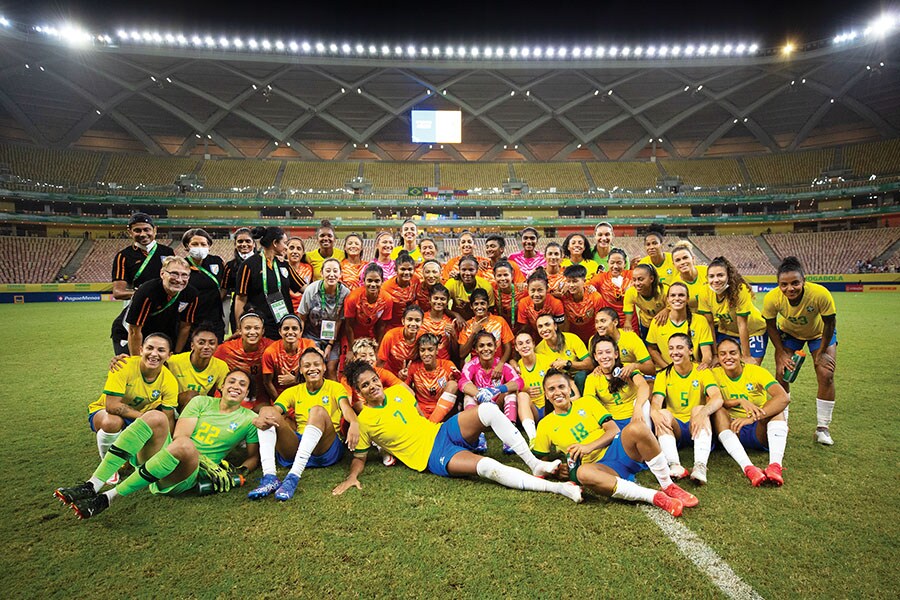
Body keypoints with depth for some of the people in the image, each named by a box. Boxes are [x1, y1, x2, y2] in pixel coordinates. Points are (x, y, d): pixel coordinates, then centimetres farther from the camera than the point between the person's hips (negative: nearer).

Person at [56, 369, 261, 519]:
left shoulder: (248, 419, 9)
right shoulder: (202, 402, 14)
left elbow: (253, 456, 13)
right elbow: (179, 434, 2)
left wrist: (240, 472, -9)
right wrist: (208, 464, -13)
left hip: (187, 476, -3)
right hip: (164, 454, 3)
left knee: (184, 446, -38)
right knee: (154, 417, -26)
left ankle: (107, 498, -27)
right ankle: (92, 486, -28)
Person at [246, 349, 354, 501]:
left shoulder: (335, 387, 7)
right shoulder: (293, 392, 16)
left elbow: (346, 408, -14)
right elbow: (276, 411, -2)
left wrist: (354, 423, -38)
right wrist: (259, 419, -28)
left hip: (327, 448, -3)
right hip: (295, 447, 3)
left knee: (318, 411, -30)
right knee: (267, 410, -15)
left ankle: (293, 477, -41)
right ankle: (269, 477, -33)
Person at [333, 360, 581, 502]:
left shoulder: (398, 390, 8)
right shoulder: (364, 421, -4)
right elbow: (359, 457, 4)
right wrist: (352, 476, -14)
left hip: (443, 431, 6)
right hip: (432, 457, -5)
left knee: (488, 409, -23)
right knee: (488, 466, -32)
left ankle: (534, 463, -16)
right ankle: (557, 487, -28)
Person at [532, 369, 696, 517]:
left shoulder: (587, 402, 12)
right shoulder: (545, 425, 10)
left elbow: (613, 429, 4)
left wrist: (589, 447, -11)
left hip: (618, 448, 1)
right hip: (600, 466, -1)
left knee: (637, 427, -32)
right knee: (583, 473, -39)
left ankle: (669, 487, -15)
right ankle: (654, 497, -33)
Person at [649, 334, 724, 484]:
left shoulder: (702, 372, 0)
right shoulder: (663, 375, 3)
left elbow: (718, 398, -19)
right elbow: (656, 402, -14)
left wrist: (703, 413, -42)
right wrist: (654, 413, -40)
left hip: (697, 427, -1)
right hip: (674, 428, 1)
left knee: (699, 409, -30)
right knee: (663, 413, -28)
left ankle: (700, 466, -44)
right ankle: (675, 465, -43)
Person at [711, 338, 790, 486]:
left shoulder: (756, 371, -7)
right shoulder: (715, 374, -3)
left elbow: (784, 398, -24)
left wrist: (753, 418, -35)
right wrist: (740, 401, -32)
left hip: (760, 431, 0)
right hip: (732, 430, 0)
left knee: (776, 407, -25)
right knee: (718, 410, -29)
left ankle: (775, 465, -42)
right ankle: (748, 467, -46)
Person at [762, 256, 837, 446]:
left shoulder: (820, 294, -38)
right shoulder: (771, 298, -33)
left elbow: (829, 324, -19)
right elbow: (770, 326, -13)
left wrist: (822, 352, -11)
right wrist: (781, 353, -11)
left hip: (819, 332, -1)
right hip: (788, 332, 1)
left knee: (826, 375, -10)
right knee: (782, 374, -6)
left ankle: (822, 428, 7)